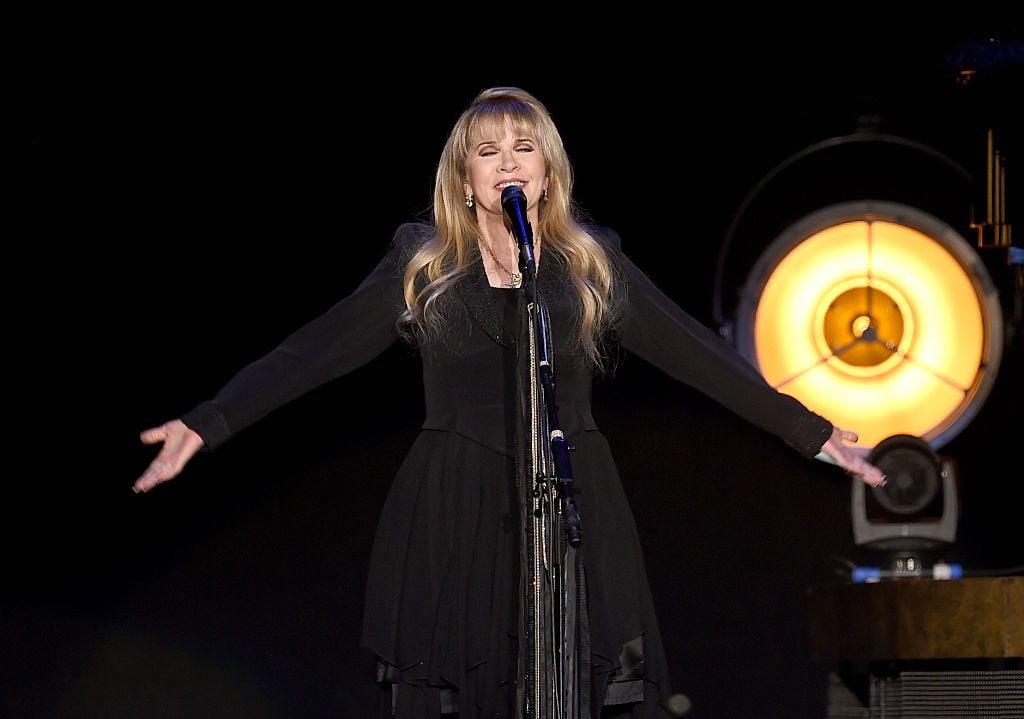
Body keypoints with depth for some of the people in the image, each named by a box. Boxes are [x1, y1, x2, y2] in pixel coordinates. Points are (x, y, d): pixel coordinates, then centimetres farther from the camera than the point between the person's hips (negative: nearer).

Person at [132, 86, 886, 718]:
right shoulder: (421, 261, 8)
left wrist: (811, 431, 6)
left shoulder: (593, 260, 10)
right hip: (454, 519, 0)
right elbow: (314, 352, 4)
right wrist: (209, 423, -5)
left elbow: (697, 354, 9)